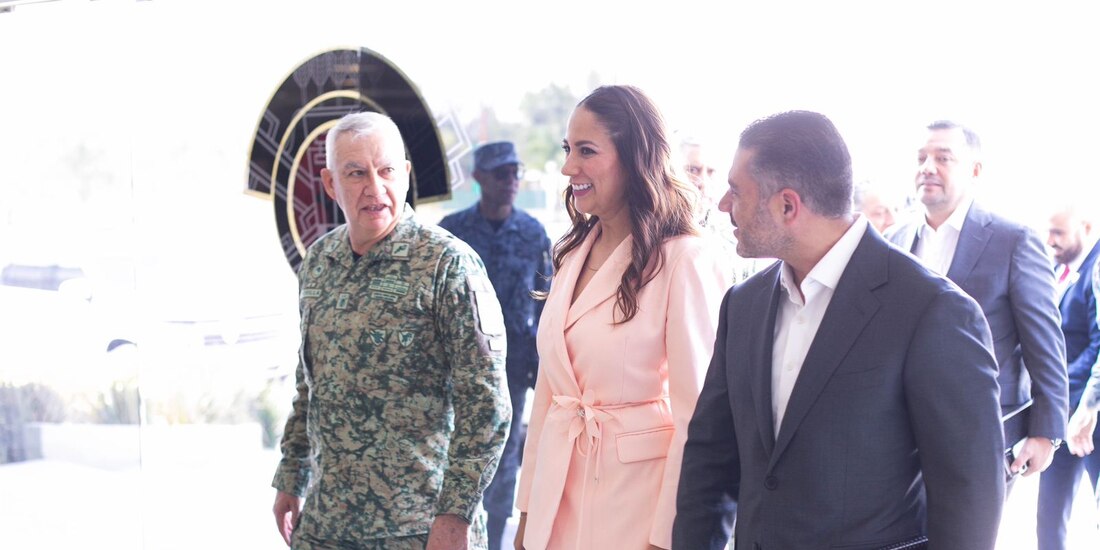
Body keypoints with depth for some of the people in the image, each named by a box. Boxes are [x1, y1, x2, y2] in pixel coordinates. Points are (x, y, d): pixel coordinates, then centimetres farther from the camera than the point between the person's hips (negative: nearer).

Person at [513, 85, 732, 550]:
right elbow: (548, 388, 10)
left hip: (636, 498, -6)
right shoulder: (573, 255, 8)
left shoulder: (685, 261, -14)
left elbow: (696, 414, -15)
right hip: (559, 503, 6)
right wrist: (528, 511, 9)